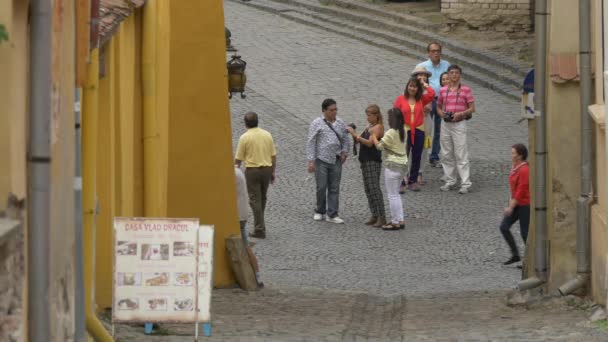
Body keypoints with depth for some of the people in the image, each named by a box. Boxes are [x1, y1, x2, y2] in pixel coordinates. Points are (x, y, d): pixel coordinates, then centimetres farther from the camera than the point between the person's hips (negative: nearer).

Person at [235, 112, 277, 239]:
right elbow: (273, 156, 6)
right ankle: (260, 224, 29)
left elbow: (238, 159, -6)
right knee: (262, 199, 19)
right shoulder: (267, 135, 3)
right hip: (267, 169, 5)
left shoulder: (244, 138, -10)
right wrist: (272, 172, 15)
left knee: (255, 200, -2)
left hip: (252, 170, -5)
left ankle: (259, 229, -6)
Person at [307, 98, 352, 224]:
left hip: (336, 161, 4)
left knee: (334, 188, 2)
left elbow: (346, 140, 21)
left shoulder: (340, 124, 9)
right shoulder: (317, 123, -4)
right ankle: (319, 211, 16)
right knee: (321, 187, -2)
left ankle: (332, 215, 5)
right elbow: (311, 142, -6)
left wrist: (345, 152, 3)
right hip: (321, 160, -4)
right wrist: (311, 160, -11)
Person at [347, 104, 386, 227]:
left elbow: (369, 143, -19)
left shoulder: (378, 127, -9)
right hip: (365, 161, 9)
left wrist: (356, 135, -21)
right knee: (368, 189, 8)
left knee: (374, 188, -13)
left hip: (373, 161, -9)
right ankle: (374, 215, 12)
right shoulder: (368, 127, 17)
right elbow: (360, 141, 16)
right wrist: (354, 135, -1)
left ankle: (381, 217, -13)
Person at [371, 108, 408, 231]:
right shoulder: (403, 131, 7)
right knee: (396, 194, 18)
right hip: (403, 164, 9)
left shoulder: (391, 133, -18)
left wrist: (373, 137, -1)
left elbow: (379, 145, -16)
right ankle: (400, 220, 18)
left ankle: (395, 222, 2)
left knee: (392, 195, -1)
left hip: (392, 165, -9)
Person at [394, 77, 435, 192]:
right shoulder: (401, 99, 1)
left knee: (416, 157, 9)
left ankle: (413, 182, 20)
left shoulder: (422, 99, 6)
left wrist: (425, 85, 2)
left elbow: (432, 94, -12)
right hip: (405, 131, -3)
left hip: (418, 132, 3)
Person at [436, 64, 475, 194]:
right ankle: (449, 181, 20)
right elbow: (438, 106, 18)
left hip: (459, 124, -5)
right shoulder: (443, 90, 8)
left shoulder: (465, 90, -3)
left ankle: (465, 184, -5)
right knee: (446, 155, 9)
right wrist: (441, 113, -4)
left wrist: (460, 114, -18)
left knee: (461, 155, -6)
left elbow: (472, 108, -3)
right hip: (446, 124, 5)